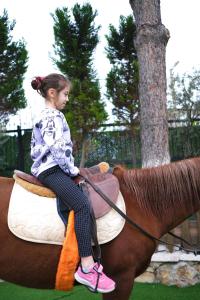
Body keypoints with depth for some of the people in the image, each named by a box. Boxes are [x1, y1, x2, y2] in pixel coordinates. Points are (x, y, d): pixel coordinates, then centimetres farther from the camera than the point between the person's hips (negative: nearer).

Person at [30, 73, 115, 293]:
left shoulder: (45, 116, 23)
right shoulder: (52, 116, -9)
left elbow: (36, 147, 28)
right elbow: (57, 147, -21)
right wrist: (72, 170, -10)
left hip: (50, 169, 11)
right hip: (51, 170, -11)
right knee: (82, 204, -27)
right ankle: (86, 268, -35)